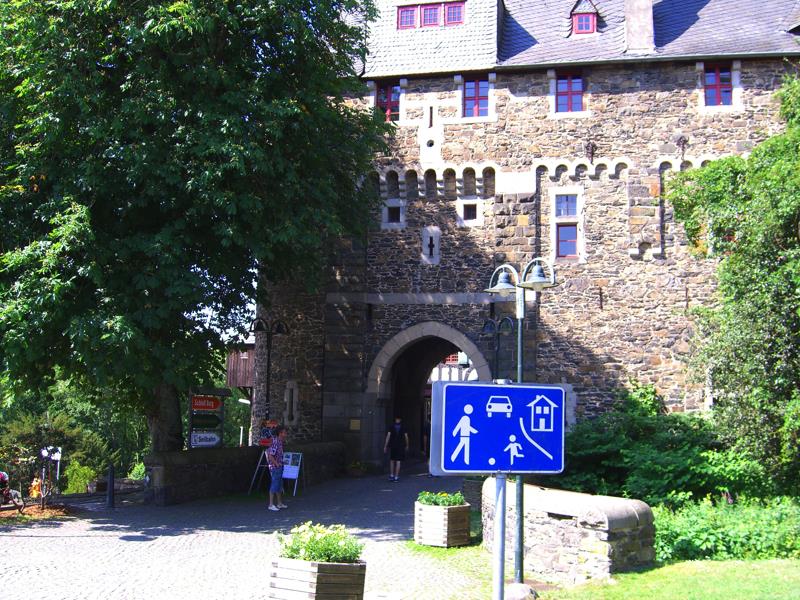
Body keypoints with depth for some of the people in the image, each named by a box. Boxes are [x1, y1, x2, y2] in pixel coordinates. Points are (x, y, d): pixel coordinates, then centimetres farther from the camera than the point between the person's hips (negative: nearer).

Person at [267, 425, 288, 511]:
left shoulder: (280, 442, 9)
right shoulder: (275, 443, -21)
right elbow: (270, 456, -24)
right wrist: (276, 464, -18)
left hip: (280, 467, 10)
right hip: (275, 467, -10)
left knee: (279, 485, 15)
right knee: (274, 485, -5)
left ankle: (279, 503, 25)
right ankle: (271, 505, 1)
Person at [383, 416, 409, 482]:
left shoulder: (391, 426, -2)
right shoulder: (403, 427, -1)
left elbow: (388, 436, -7)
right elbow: (406, 436, 0)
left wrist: (385, 446, -4)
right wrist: (407, 446, 13)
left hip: (393, 445, 1)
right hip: (401, 446, -1)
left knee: (392, 460, 15)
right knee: (398, 461, 1)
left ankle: (391, 475, 12)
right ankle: (396, 477, 0)